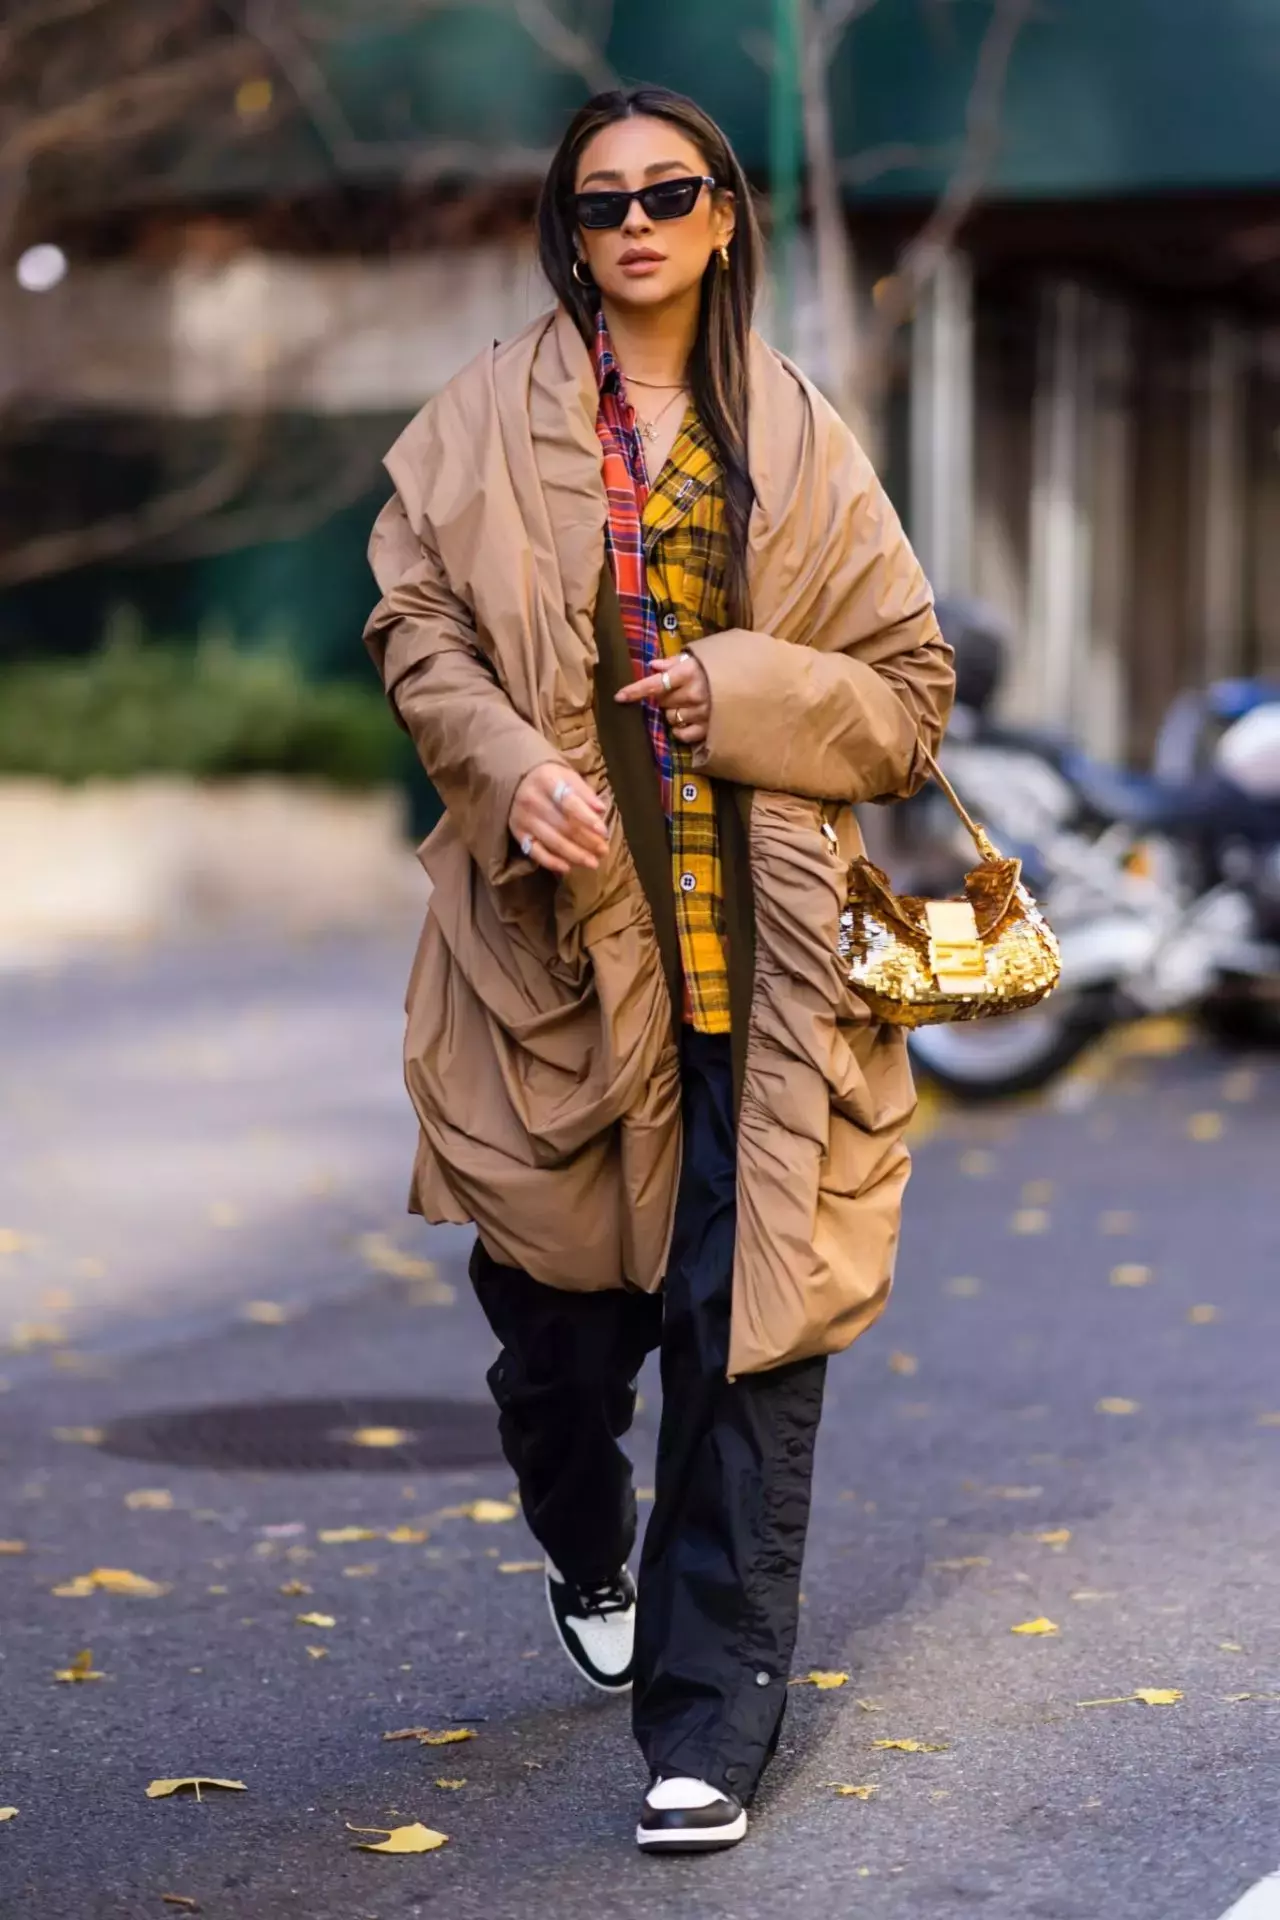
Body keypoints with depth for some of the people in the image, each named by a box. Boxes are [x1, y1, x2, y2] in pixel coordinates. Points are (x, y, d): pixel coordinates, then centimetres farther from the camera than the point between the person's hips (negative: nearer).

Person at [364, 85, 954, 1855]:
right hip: (561, 929, 0)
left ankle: (713, 1712, 2)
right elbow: (416, 621, 4)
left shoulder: (800, 442, 9)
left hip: (758, 945, 0)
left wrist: (744, 689, -9)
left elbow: (913, 690, 9)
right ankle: (593, 1562, 42)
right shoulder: (491, 418, 8)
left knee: (747, 1326, -5)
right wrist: (510, 768, -15)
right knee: (556, 1306, 9)